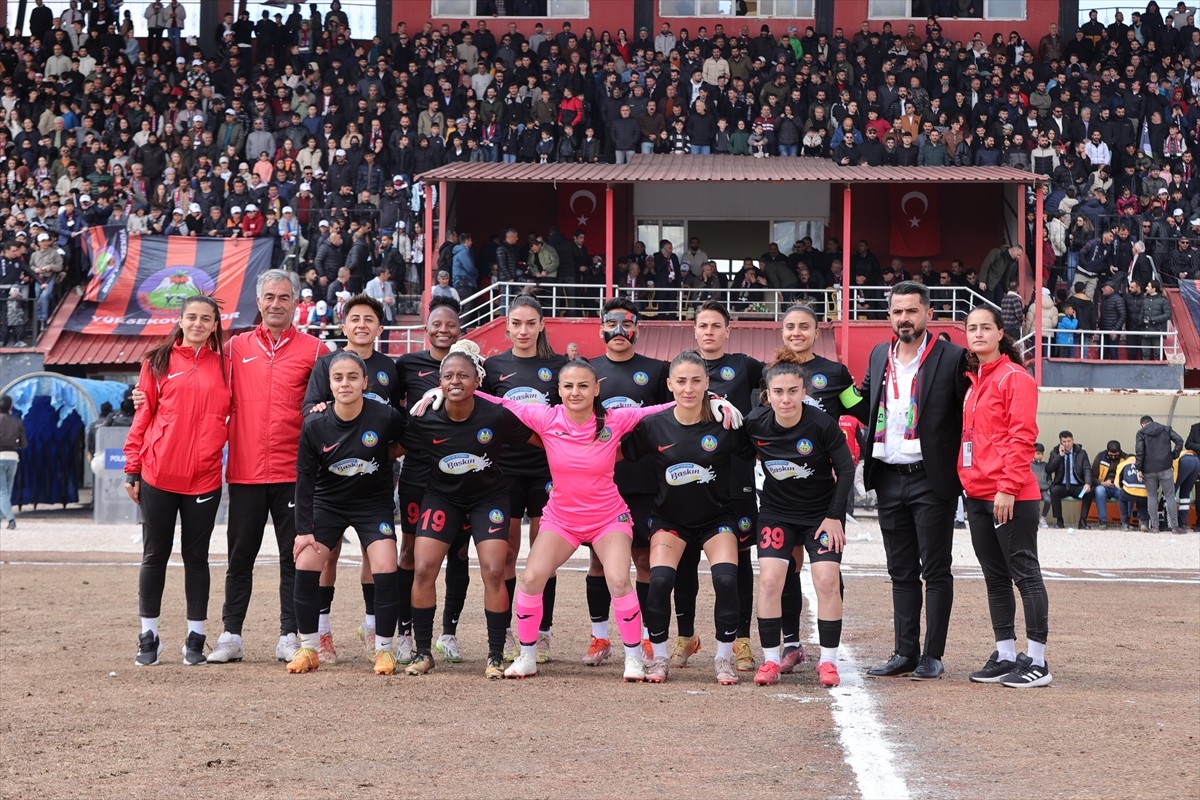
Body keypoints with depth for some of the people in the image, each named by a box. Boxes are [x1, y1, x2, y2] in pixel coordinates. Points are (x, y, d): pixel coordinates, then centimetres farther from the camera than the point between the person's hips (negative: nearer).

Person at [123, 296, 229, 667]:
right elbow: (143, 415, 2)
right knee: (155, 555, 6)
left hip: (204, 478, 1)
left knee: (196, 556, 8)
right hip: (158, 477, -1)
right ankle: (148, 637, 15)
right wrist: (133, 469, -1)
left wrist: (221, 439, -4)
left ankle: (195, 638, 15)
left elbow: (233, 414, 13)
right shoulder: (159, 362, 3)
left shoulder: (223, 365, 6)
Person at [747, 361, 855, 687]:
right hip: (776, 511, 2)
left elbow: (846, 469, -10)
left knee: (828, 581, -12)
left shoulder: (822, 424, -19)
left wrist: (834, 516, -11)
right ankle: (771, 659, 0)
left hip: (822, 512, -2)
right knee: (769, 581, -11)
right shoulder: (755, 424, -13)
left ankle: (828, 661, 0)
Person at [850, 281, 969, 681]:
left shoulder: (952, 358, -7)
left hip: (932, 480, -6)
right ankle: (905, 653, 16)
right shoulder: (879, 356, 11)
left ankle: (932, 656, 4)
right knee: (901, 572, 11)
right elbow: (865, 408, 23)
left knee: (935, 570, 0)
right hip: (889, 479, 6)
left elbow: (968, 412, -8)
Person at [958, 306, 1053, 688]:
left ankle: (1037, 660, -2)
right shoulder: (974, 382, 16)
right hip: (978, 496, 8)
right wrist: (969, 483, 12)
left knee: (1025, 573, -4)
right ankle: (1005, 655, 17)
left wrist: (1008, 487, -18)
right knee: (995, 577, 11)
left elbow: (1022, 436, -14)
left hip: (1011, 497, -8)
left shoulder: (1015, 378, -8)